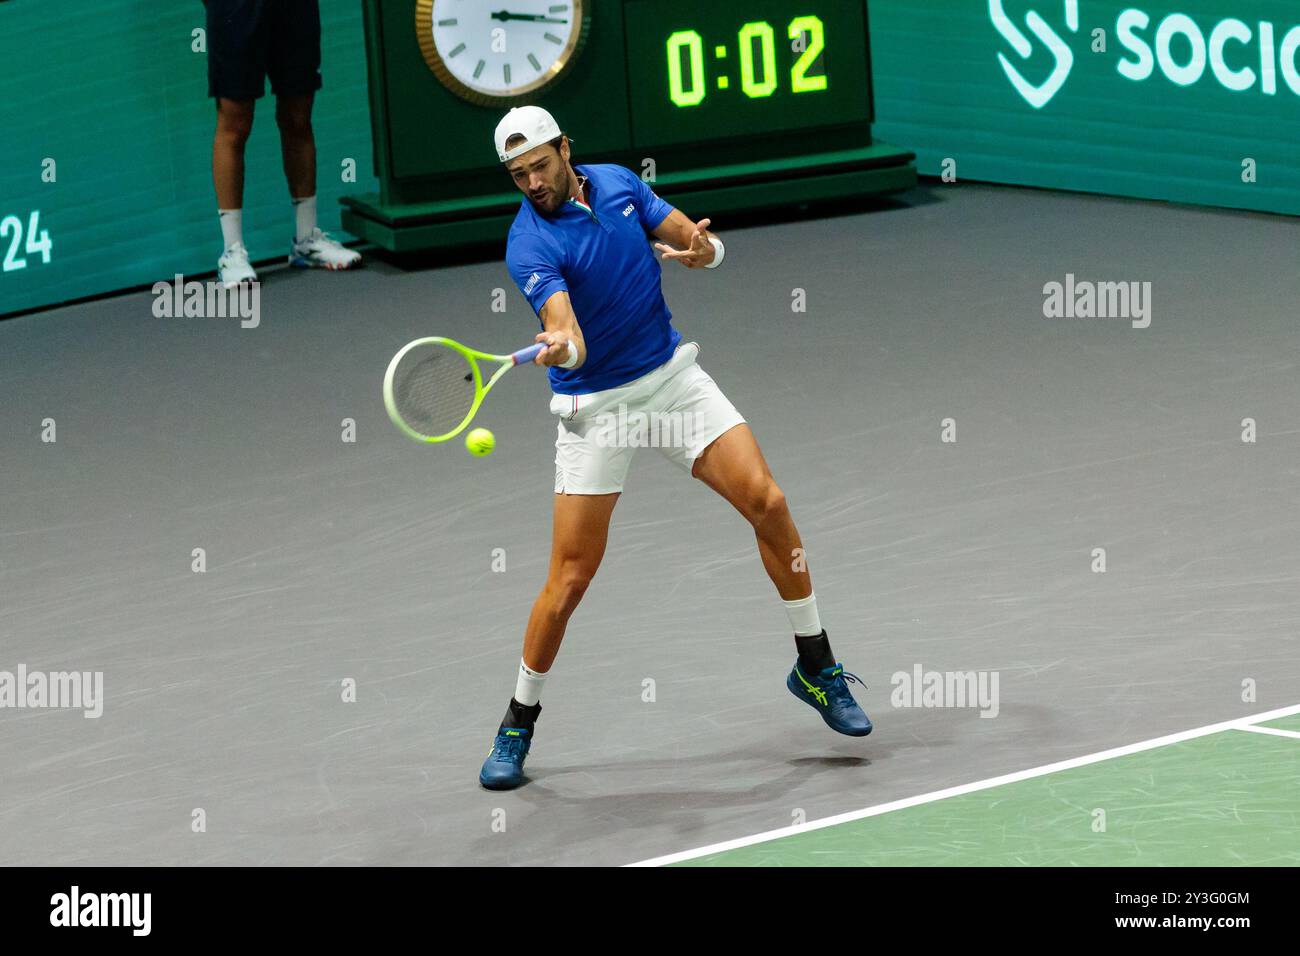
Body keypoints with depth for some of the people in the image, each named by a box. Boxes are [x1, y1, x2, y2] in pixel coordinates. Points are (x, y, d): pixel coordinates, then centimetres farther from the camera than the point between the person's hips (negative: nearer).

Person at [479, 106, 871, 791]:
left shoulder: (618, 183, -1)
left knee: (767, 502, -8)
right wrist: (560, 346, -55)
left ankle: (815, 666, 9)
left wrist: (700, 247, -19)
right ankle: (518, 723, 11)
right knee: (571, 576, -7)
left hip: (671, 375, 4)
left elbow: (701, 243, 4)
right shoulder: (529, 245, -18)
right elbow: (572, 342, -31)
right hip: (594, 406, -4)